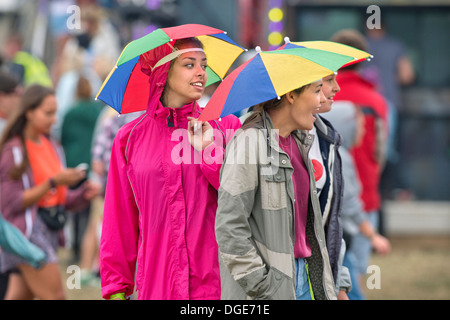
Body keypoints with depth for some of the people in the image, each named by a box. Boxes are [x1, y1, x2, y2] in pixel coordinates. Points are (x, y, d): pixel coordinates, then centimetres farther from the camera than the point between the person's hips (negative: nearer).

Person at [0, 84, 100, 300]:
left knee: (19, 296, 7)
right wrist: (53, 183, -19)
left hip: (49, 232, 7)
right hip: (27, 231, -7)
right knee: (55, 297, -10)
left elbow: (62, 200, 18)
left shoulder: (52, 148, 14)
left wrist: (84, 193, -3)